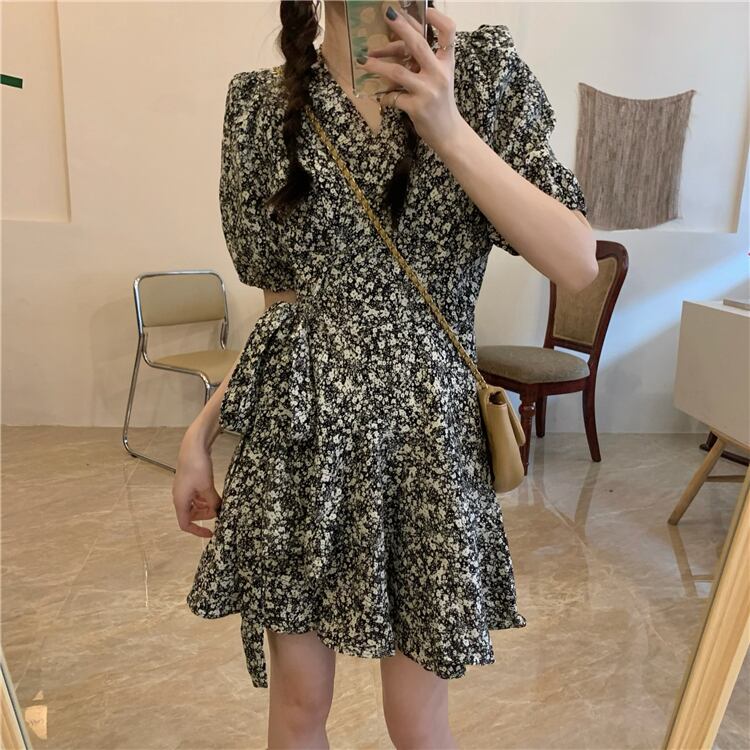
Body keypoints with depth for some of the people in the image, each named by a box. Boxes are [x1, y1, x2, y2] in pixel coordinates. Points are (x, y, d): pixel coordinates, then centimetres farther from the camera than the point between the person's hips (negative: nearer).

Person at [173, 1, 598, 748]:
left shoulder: (484, 69, 2)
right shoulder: (261, 102, 5)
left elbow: (578, 263, -8)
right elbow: (281, 303, 9)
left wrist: (446, 128, -16)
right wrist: (199, 432, 5)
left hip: (422, 431, 0)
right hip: (295, 433, 2)